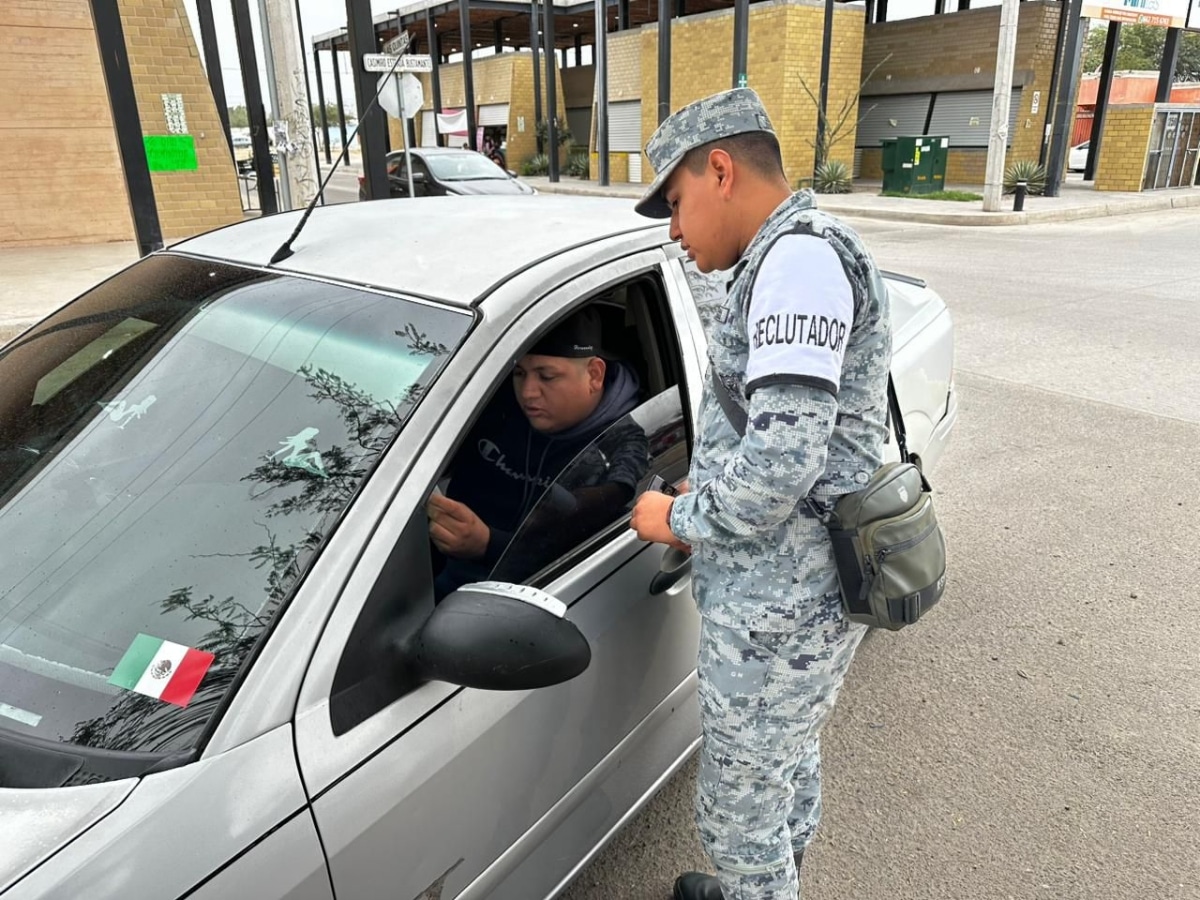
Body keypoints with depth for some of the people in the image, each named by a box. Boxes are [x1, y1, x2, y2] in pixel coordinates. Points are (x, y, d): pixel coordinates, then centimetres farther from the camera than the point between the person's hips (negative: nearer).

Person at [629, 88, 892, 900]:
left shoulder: (799, 257, -21)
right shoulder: (794, 257, 13)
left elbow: (782, 460, -29)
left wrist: (679, 519, -12)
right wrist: (708, 490, 10)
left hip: (777, 604, -10)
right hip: (805, 587, 10)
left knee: (739, 811, 9)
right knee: (791, 762, 28)